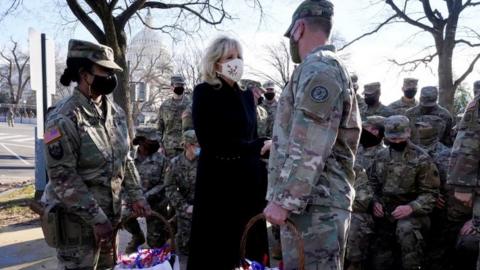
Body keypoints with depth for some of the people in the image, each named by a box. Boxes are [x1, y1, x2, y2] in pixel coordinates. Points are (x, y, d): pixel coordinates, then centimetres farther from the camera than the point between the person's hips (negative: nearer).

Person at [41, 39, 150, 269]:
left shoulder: (115, 112, 4)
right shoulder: (64, 118, -19)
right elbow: (63, 178, -21)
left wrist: (135, 195, 4)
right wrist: (96, 218, -20)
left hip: (110, 210, 7)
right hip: (78, 216, -7)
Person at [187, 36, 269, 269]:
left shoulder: (247, 96, 11)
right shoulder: (204, 93, -5)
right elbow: (209, 141, -15)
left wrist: (260, 181, 8)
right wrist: (258, 146, -14)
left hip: (247, 178, 5)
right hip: (216, 178, -5)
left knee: (249, 246, 9)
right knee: (215, 247, 4)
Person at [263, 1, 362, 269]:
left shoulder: (318, 68, -12)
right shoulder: (330, 69, 21)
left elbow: (310, 148, -21)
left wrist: (283, 200, -19)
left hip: (312, 202, -10)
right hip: (320, 200, 10)